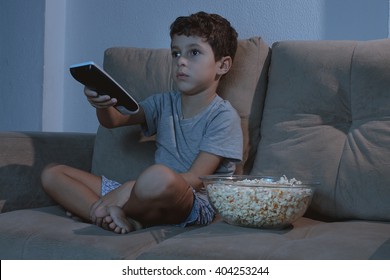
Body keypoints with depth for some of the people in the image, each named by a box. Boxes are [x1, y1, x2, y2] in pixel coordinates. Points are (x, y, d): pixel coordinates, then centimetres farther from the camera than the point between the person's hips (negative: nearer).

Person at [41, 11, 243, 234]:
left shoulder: (223, 116, -6)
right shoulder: (164, 103, 15)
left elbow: (195, 179, -16)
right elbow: (114, 120, 2)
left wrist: (128, 188, -24)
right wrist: (102, 104, -23)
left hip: (196, 204, -7)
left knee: (160, 176, -44)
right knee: (52, 174, 0)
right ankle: (116, 216, -23)